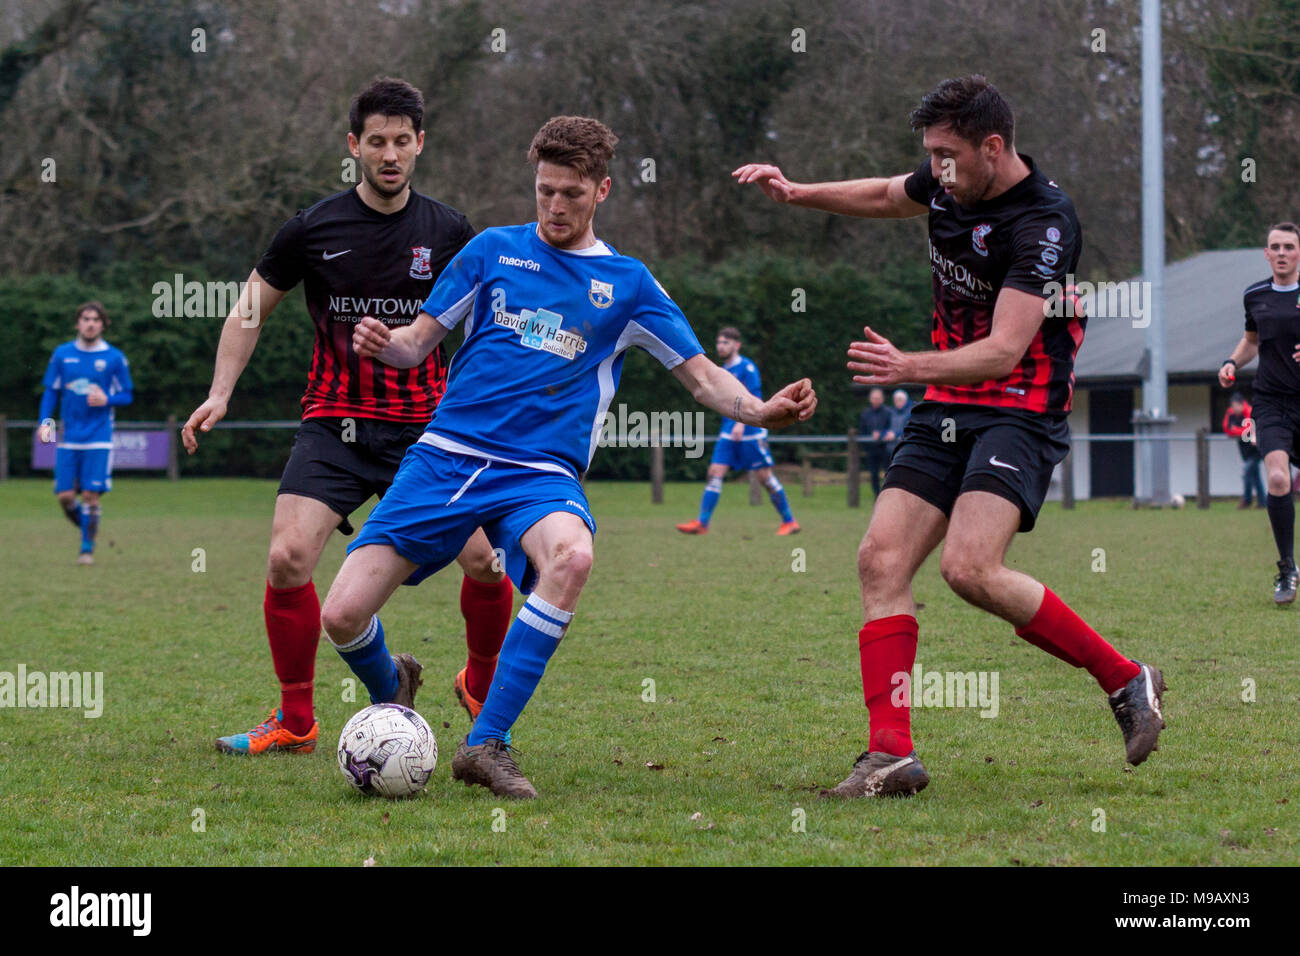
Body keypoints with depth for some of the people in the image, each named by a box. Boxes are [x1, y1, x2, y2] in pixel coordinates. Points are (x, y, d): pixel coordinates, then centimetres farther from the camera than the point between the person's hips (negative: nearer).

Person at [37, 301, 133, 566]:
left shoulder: (114, 357, 1)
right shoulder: (62, 354, 6)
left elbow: (127, 395, 6)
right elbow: (51, 392, 11)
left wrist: (107, 400, -15)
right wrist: (45, 421, -4)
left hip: (99, 438, -2)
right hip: (69, 438, 2)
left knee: (90, 495, -8)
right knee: (65, 495, -3)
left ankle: (87, 548, 4)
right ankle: (87, 527, 25)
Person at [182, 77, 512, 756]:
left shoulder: (447, 231, 2)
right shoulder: (314, 229, 0)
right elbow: (250, 311, 11)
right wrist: (220, 393, 1)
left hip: (425, 428, 1)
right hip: (334, 425, 0)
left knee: (486, 559, -11)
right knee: (287, 558, -17)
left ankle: (480, 688, 19)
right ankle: (295, 722, 1)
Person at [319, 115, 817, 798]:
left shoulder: (627, 284, 11)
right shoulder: (493, 250, 11)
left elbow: (701, 375, 11)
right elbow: (420, 341, 12)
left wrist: (761, 411, -9)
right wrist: (382, 344, -11)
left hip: (540, 473, -1)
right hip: (446, 455, 1)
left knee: (571, 555, -38)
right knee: (342, 615, -13)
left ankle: (486, 744, -29)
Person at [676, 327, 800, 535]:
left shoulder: (747, 367, -9)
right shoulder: (723, 370, 15)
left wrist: (741, 422, -26)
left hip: (751, 431, -7)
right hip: (729, 432, 7)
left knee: (765, 476, -2)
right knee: (715, 473, -5)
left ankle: (789, 522, 9)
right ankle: (702, 523, -8)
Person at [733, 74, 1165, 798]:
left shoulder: (1044, 222, -21)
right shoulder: (948, 183, 3)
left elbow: (1005, 350, -29)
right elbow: (886, 196, 29)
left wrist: (911, 368, -42)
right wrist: (797, 192, 16)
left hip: (1020, 412, -8)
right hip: (946, 411, 8)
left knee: (971, 568, -25)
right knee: (882, 560, -6)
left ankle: (1125, 680, -7)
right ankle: (892, 754, -7)